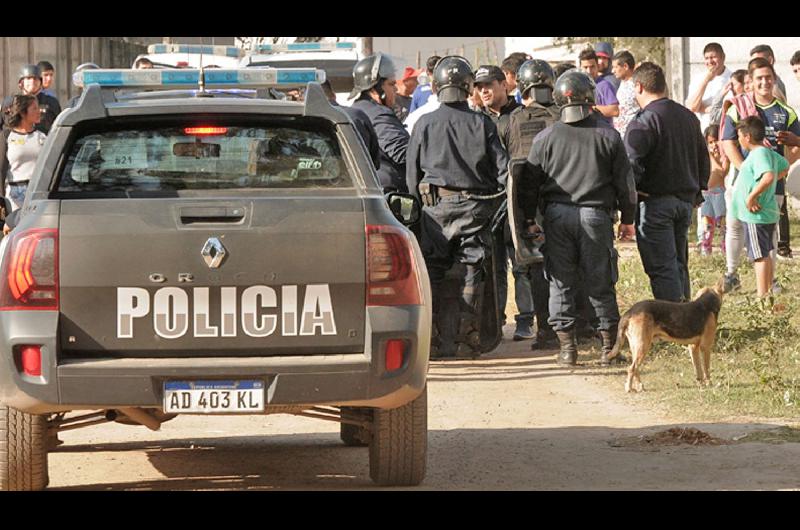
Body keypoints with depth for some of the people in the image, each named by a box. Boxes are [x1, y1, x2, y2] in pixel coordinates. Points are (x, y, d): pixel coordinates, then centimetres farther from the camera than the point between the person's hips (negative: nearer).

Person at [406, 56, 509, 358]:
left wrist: (418, 202, 18)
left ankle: (432, 340, 3)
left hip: (435, 206, 0)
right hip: (475, 206, 0)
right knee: (471, 273, 6)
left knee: (433, 273, 6)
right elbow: (503, 168, -1)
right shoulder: (482, 124, -1)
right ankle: (465, 340, 5)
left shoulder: (424, 124, 0)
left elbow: (412, 173, 5)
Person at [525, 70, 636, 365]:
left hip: (557, 216, 0)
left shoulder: (545, 138, 2)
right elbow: (625, 181, 5)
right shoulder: (607, 136, 1)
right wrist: (627, 219, 14)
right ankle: (609, 344, 10)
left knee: (561, 283, 6)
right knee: (600, 284, 7)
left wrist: (528, 219, 16)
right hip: (596, 215, 0)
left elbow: (531, 183, 6)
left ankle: (567, 346, 3)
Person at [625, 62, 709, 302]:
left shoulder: (644, 122, -14)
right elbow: (704, 158, 20)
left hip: (655, 202, -7)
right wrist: (697, 190, 26)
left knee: (662, 267, -5)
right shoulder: (689, 117, 12)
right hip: (686, 200, 7)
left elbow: (632, 164, -21)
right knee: (679, 263, 17)